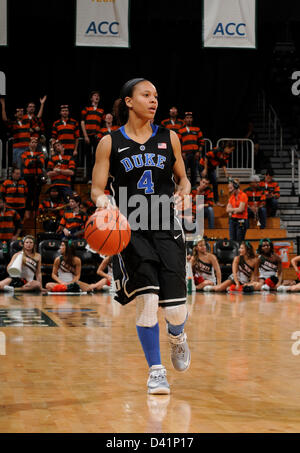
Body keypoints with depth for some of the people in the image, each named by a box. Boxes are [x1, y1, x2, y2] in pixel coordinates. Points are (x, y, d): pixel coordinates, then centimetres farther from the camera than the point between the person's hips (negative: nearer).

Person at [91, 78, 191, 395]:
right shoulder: (110, 143, 3)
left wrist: (182, 192, -4)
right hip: (131, 230, -2)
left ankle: (177, 336, 35)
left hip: (166, 230, 2)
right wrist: (102, 200, -17)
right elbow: (97, 188, 5)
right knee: (147, 300, -16)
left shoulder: (169, 138, 10)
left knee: (175, 310, -3)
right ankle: (155, 371, -1)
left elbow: (183, 178, 18)